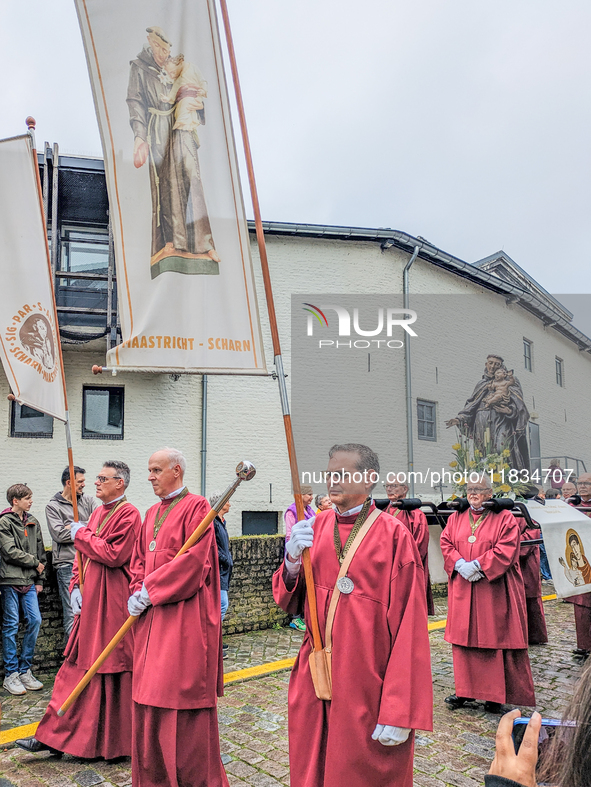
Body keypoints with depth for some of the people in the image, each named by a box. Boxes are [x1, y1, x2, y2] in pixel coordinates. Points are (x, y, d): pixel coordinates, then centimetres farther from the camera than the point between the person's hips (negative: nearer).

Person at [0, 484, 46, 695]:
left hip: (29, 581, 5)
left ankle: (25, 670, 12)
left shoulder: (33, 523, 12)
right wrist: (35, 562, -6)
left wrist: (39, 580, 12)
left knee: (35, 621, 0)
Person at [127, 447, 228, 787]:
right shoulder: (153, 513, 15)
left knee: (182, 693, -1)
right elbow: (139, 559, 15)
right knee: (149, 692, 12)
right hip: (151, 615, 8)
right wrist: (137, 593, -3)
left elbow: (193, 560, -19)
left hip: (185, 615, -8)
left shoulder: (196, 507, -10)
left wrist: (149, 591, -15)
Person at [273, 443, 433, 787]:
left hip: (367, 685, -4)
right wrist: (293, 559, -15)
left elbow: (409, 624, -14)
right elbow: (289, 601, 6)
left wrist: (399, 712, -16)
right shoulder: (316, 526, 3)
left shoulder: (393, 534, -12)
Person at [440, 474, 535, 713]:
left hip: (493, 591, -3)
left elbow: (506, 550, -11)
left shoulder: (504, 518, -1)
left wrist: (478, 564, -17)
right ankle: (465, 690, 18)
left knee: (494, 638, 1)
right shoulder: (456, 518, 12)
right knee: (463, 638, 7)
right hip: (462, 590, 4)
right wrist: (460, 565, -13)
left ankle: (495, 694, 12)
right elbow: (446, 545, 5)